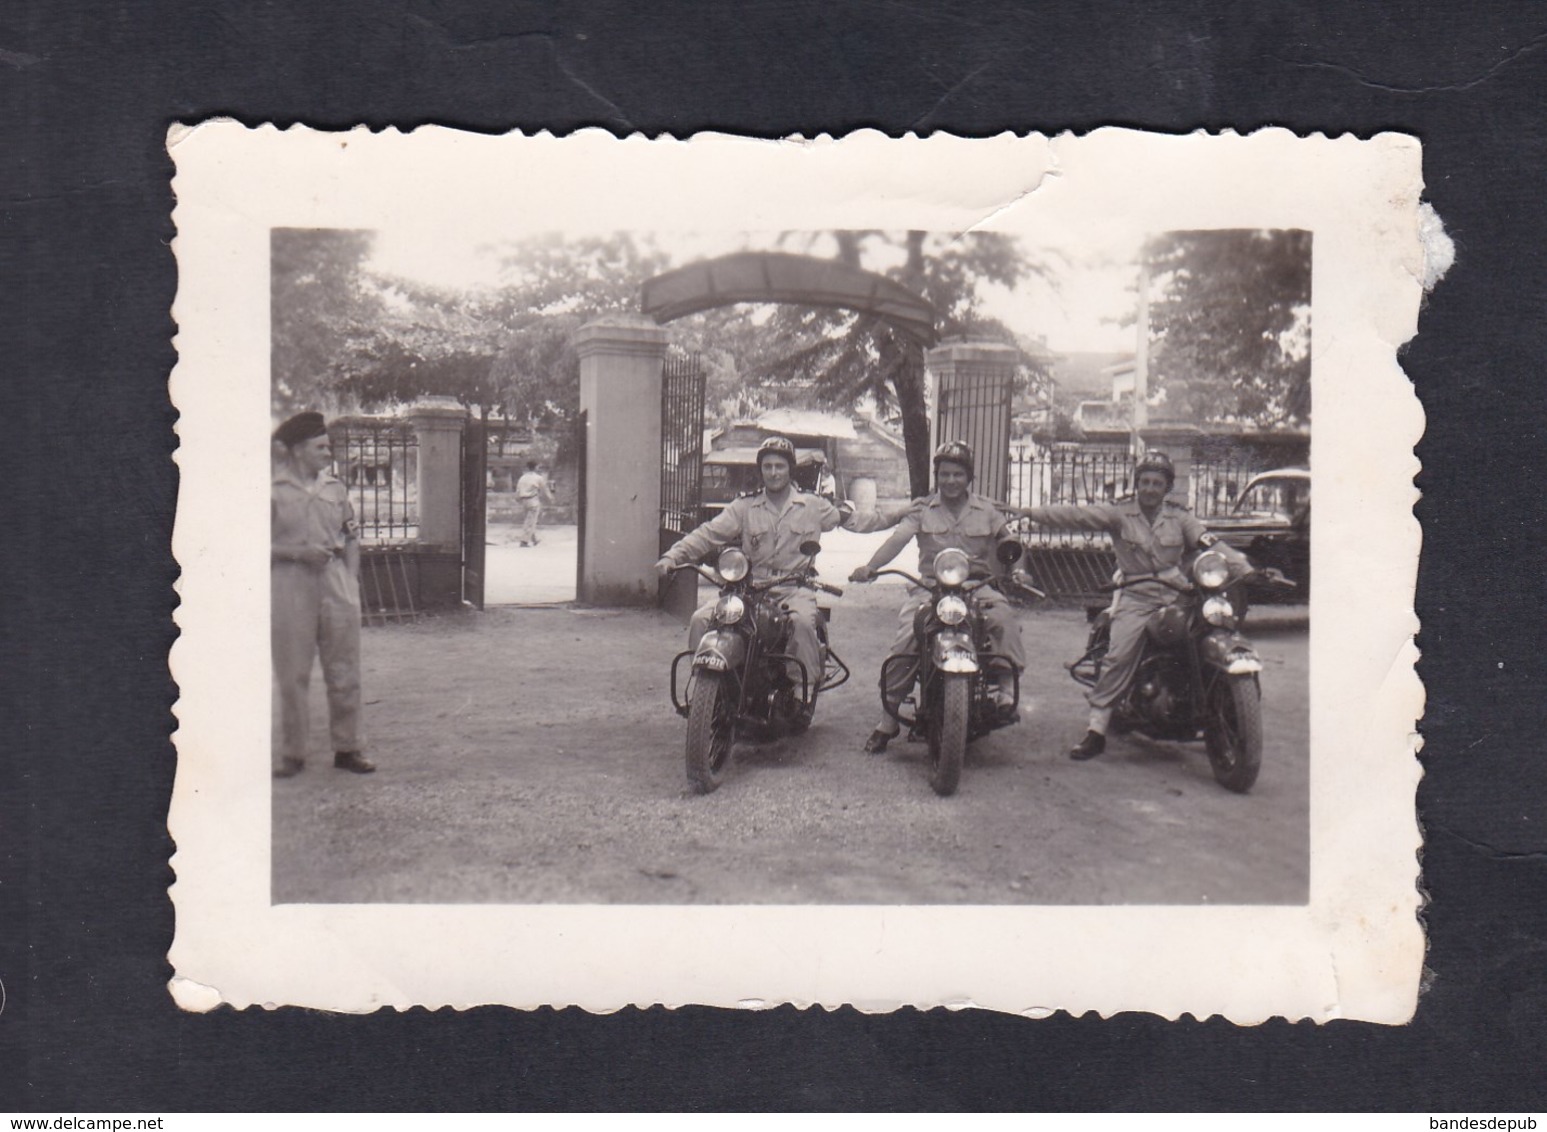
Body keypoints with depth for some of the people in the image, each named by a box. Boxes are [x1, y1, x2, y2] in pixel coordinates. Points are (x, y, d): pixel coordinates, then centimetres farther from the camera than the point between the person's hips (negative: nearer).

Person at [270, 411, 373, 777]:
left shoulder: (335, 488, 10)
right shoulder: (274, 491, -2)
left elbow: (352, 537, 16)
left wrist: (351, 580, 7)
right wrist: (299, 552, -15)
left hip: (336, 585, 4)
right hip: (290, 587, -3)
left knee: (345, 672, 6)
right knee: (292, 675, 4)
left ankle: (347, 748, 17)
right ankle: (291, 752, 15)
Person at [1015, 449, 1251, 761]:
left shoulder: (1179, 516, 10)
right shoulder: (1120, 513, 2)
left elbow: (1211, 543, 2)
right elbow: (1078, 515, -8)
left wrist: (1246, 570, -12)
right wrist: (1032, 513, -20)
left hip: (1176, 592, 3)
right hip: (1136, 597, -2)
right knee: (1118, 656, -15)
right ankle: (1096, 730, -13)